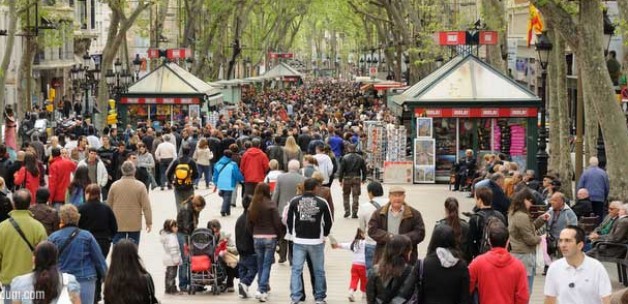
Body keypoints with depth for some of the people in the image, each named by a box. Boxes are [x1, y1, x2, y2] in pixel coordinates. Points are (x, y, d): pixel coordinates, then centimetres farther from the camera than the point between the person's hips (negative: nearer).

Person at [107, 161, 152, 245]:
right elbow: (146, 206, -10)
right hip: (135, 225, -1)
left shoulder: (114, 185, -2)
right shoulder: (140, 186, -9)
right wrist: (149, 222, -1)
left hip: (118, 224, 1)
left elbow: (109, 205, 7)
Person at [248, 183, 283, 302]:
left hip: (257, 238, 4)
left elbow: (249, 224, 7)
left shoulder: (252, 206, 2)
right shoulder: (270, 205, -11)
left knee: (260, 265, 15)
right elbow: (277, 222, -9)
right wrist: (280, 235, 5)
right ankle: (262, 290, -10)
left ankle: (261, 288, 21)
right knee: (267, 265, -2)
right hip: (270, 237, -4)